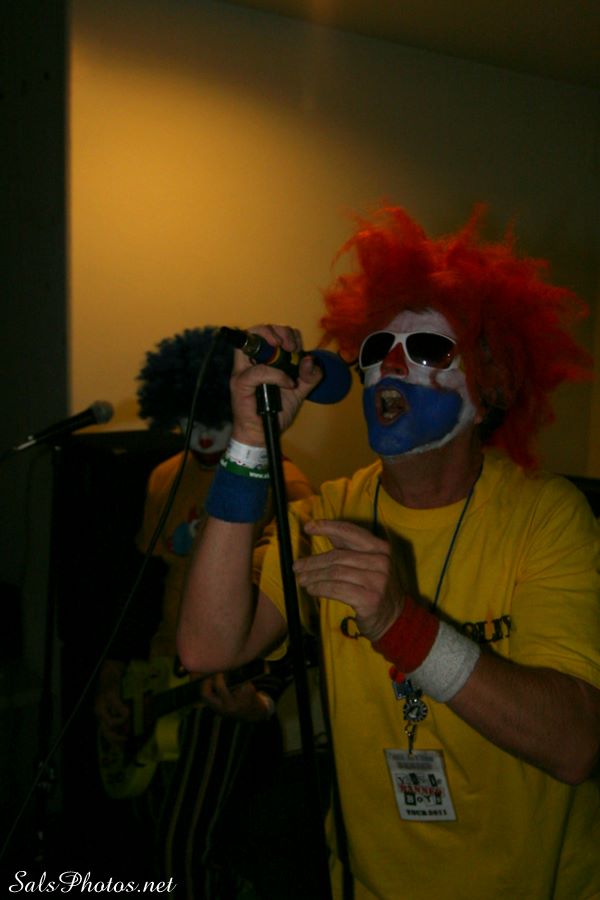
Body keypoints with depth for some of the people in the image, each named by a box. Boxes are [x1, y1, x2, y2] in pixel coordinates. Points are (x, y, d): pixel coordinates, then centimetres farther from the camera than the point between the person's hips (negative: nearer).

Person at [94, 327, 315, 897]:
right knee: (148, 808, 16)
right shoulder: (165, 480, 5)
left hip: (229, 683, -6)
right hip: (163, 672, 7)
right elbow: (147, 585, 11)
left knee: (183, 847, -6)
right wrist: (110, 679, 5)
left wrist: (266, 696, -28)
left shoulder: (286, 491, -14)